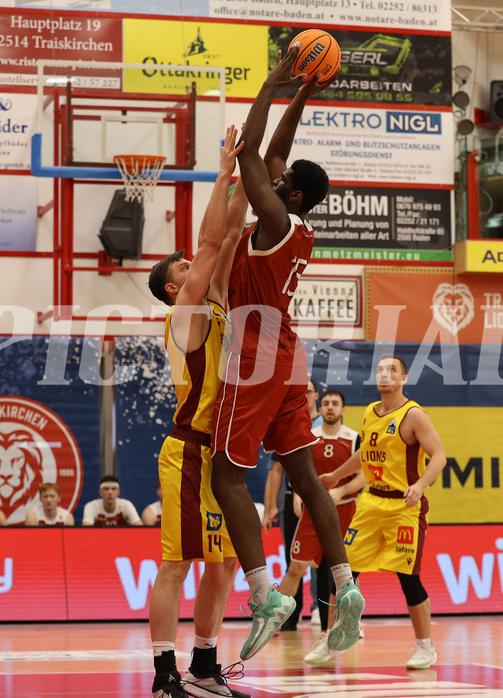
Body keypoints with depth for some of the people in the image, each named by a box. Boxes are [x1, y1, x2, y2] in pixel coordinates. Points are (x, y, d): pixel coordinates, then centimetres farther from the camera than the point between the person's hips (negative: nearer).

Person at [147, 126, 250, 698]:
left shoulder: (213, 305, 17)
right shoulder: (186, 309, -5)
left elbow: (230, 237, 15)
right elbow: (211, 239, -12)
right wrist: (225, 172, -9)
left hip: (220, 451, 9)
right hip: (191, 452, -9)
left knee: (223, 562, 11)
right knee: (178, 562, -8)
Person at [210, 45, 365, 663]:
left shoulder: (275, 218, -13)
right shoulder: (301, 230, 10)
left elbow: (249, 152, -13)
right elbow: (272, 154, 22)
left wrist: (275, 83, -7)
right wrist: (302, 97, 22)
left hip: (255, 360, -9)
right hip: (288, 361, 9)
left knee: (228, 477, -5)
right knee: (303, 475, 9)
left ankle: (264, 595, -13)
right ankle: (345, 586, 2)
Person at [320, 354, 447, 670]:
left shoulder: (413, 415, -10)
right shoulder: (370, 413, 11)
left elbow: (439, 456, -17)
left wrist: (421, 485, -33)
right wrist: (336, 476, 37)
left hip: (405, 506, -6)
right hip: (372, 502, 6)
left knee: (408, 577, -8)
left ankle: (426, 647, 7)